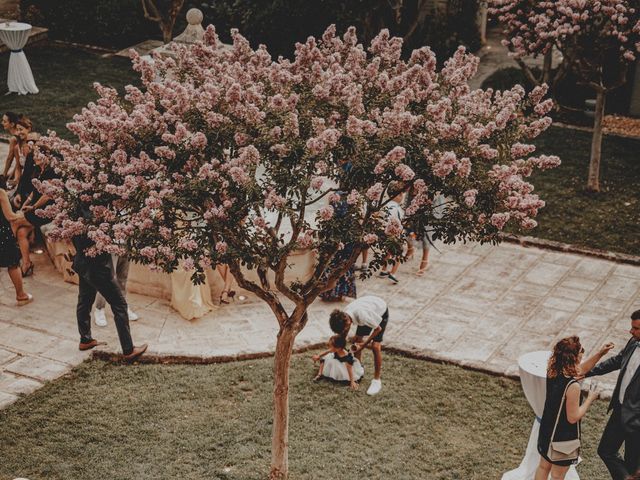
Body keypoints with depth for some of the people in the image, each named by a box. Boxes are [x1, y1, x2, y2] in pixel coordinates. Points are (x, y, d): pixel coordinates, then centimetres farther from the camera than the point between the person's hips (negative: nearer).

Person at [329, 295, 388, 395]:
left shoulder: (361, 315, -44)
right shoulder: (344, 315, -24)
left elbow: (378, 328, -26)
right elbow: (343, 335, -3)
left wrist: (364, 344, -21)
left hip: (381, 313, -6)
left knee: (376, 346, -15)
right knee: (357, 340, 3)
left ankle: (377, 380, -5)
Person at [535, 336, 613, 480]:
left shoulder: (553, 371, -10)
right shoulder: (572, 386, -33)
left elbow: (579, 370, 10)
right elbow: (573, 417, -24)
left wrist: (600, 354, 6)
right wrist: (590, 399, -13)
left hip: (547, 430, 7)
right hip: (563, 437, -7)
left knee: (543, 467, 26)